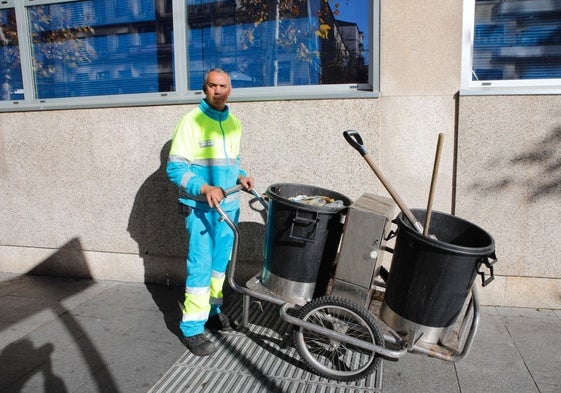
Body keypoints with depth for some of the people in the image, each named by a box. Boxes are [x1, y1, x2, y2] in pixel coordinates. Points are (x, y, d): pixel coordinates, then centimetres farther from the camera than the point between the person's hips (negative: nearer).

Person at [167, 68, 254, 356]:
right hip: (201, 208, -7)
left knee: (220, 262, 17)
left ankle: (212, 310, 35)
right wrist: (204, 188, -29)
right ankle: (192, 328, 10)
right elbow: (175, 167, -15)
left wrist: (240, 176, 3)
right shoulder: (191, 121, -12)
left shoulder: (233, 123, 10)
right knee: (200, 267, -3)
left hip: (229, 205, 7)